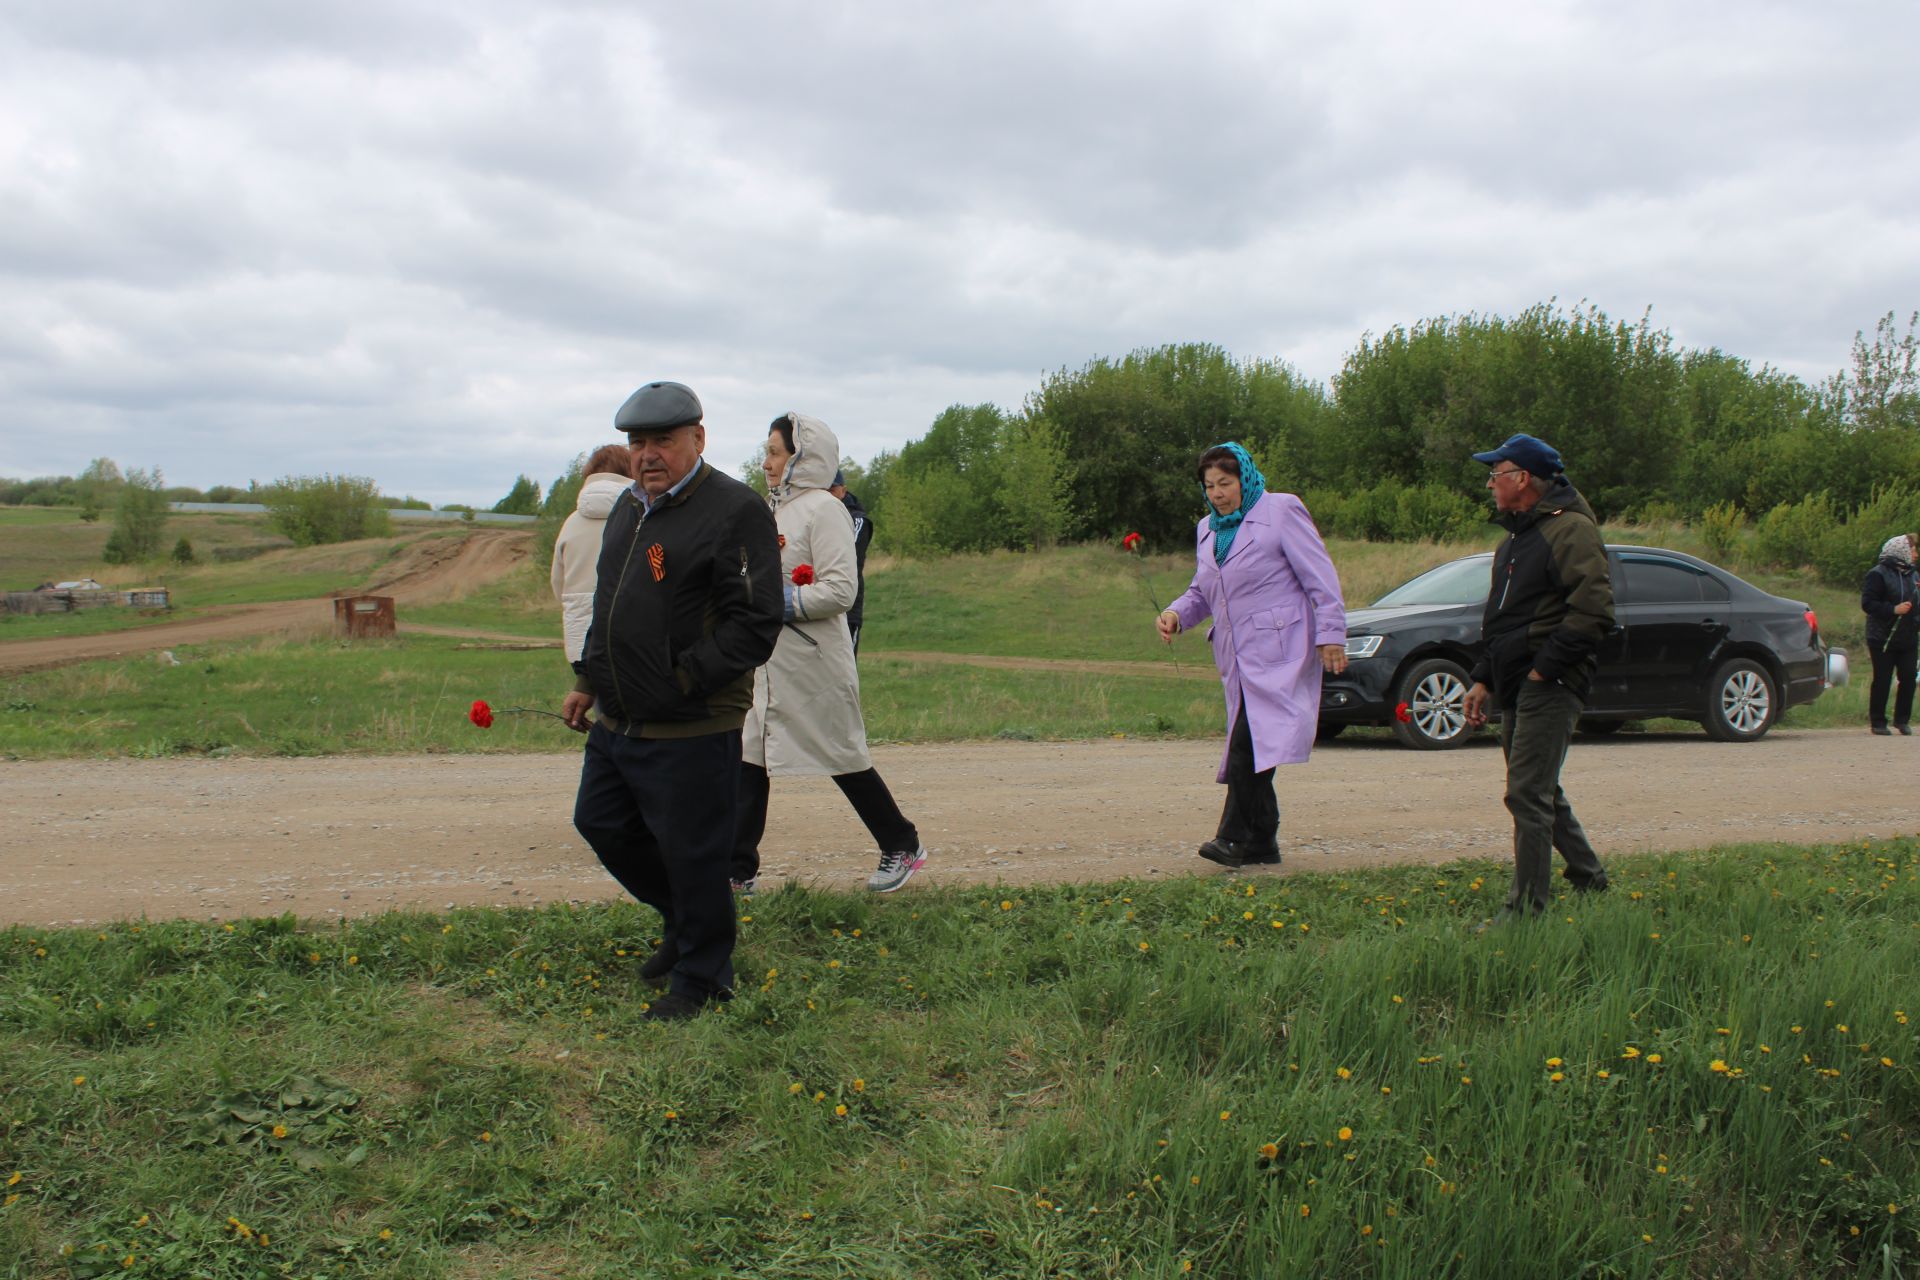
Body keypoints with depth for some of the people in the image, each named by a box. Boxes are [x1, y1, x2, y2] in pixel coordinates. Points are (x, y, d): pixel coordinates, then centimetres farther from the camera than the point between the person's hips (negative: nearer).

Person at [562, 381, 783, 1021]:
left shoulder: (734, 511, -14)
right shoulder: (629, 507, 13)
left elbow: (755, 624, -20)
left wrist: (683, 680, -21)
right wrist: (588, 681, 20)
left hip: (690, 732, -9)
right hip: (616, 723, 9)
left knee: (692, 855, 1)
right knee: (601, 825, 20)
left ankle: (700, 978, 21)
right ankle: (681, 922, 41)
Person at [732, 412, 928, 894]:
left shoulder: (824, 510, -13)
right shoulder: (774, 509, 13)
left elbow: (840, 591, -20)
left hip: (813, 665, -8)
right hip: (767, 662, 8)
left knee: (843, 757, 3)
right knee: (749, 760, 5)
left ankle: (903, 846, 21)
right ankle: (738, 870, 10)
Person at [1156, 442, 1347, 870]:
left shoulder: (1281, 511, -2)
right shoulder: (1208, 530, 19)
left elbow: (1320, 578, -5)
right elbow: (1203, 591, 24)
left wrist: (1331, 635, -11)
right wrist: (1176, 614, 3)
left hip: (1278, 650, -7)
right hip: (1236, 656, 8)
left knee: (1249, 739, -19)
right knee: (1248, 745, 7)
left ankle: (1236, 838, -19)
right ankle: (1262, 844, 13)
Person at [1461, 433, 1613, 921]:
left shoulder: (1571, 529, -11)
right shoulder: (1517, 537, 20)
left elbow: (1593, 608, -21)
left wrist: (1546, 666, -19)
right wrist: (1483, 678, 19)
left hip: (1550, 686, -10)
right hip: (1516, 687, 10)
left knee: (1528, 795, -10)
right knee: (1542, 794, 17)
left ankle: (1526, 909, -5)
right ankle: (1589, 878, 32)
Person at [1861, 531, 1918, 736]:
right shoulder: (1878, 575, -7)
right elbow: (1867, 604, -13)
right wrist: (1894, 610, -20)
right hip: (1883, 640, -6)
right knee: (1882, 681, -2)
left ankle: (1902, 720, 13)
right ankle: (1877, 722, 7)